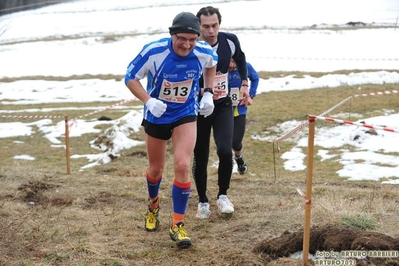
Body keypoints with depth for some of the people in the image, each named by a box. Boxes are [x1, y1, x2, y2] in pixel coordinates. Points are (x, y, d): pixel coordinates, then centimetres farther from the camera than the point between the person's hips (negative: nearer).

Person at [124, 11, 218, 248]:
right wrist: (148, 100, -29)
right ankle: (153, 206, 48)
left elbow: (212, 64, 9)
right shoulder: (154, 51, -26)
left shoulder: (204, 52, -18)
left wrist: (208, 93, -1)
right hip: (156, 116, 0)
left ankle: (178, 225, -3)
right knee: (156, 168, 14)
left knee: (183, 166, -17)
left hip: (186, 115, 1)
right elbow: (131, 78, -14)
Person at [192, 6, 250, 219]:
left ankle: (222, 196, 5)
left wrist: (244, 84, 13)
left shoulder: (230, 41, -10)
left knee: (225, 151, -16)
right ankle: (203, 202, 24)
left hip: (223, 106, 2)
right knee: (200, 157, 4)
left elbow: (240, 58, 15)